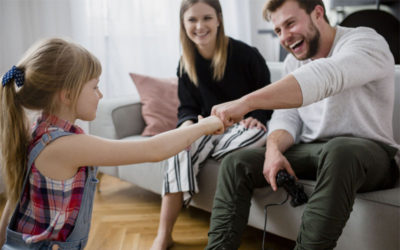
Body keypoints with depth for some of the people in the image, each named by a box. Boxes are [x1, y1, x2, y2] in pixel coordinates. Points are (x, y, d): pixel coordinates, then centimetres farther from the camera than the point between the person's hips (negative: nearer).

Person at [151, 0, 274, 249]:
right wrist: (187, 123, -15)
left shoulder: (246, 54, -11)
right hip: (211, 128, 3)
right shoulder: (186, 64, 3)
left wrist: (256, 117, -21)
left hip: (247, 126, -3)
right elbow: (187, 107, 9)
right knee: (183, 150, -29)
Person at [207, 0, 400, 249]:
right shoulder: (293, 62, 12)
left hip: (369, 152, -6)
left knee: (338, 151, -40)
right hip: (312, 152, 7)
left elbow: (321, 79, -34)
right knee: (235, 163, -8)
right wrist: (274, 149, -17)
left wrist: (246, 103, -41)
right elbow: (286, 116, 7)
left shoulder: (365, 42, -14)